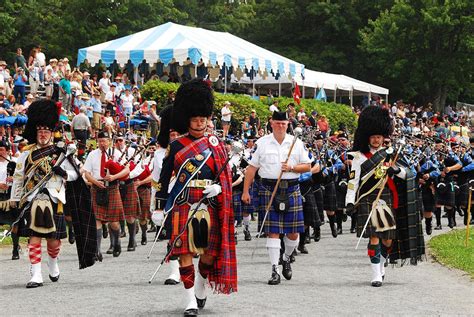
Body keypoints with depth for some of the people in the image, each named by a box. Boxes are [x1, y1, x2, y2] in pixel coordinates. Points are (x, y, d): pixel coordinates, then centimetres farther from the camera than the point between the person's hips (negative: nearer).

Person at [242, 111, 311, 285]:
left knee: (293, 232, 4)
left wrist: (291, 168, -10)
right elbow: (251, 168, 4)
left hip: (291, 189, 2)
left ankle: (286, 259, 32)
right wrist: (245, 191, 0)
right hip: (269, 190, -2)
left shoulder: (296, 143, 6)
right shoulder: (262, 143, 3)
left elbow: (307, 166, 9)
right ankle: (275, 270, -3)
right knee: (273, 231, -5)